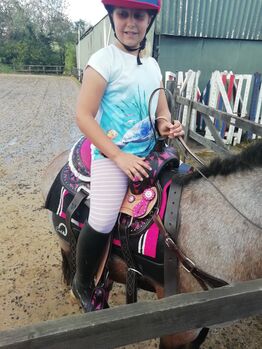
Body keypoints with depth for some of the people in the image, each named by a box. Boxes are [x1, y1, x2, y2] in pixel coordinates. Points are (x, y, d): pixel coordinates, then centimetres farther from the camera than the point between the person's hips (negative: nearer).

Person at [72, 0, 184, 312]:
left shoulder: (152, 64, 13)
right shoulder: (104, 59, -6)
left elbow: (162, 110, 20)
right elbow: (83, 116, -12)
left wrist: (165, 125, -6)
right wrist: (120, 157, -19)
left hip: (149, 152, 7)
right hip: (112, 153, -7)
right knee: (102, 222, -18)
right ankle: (82, 285, 14)